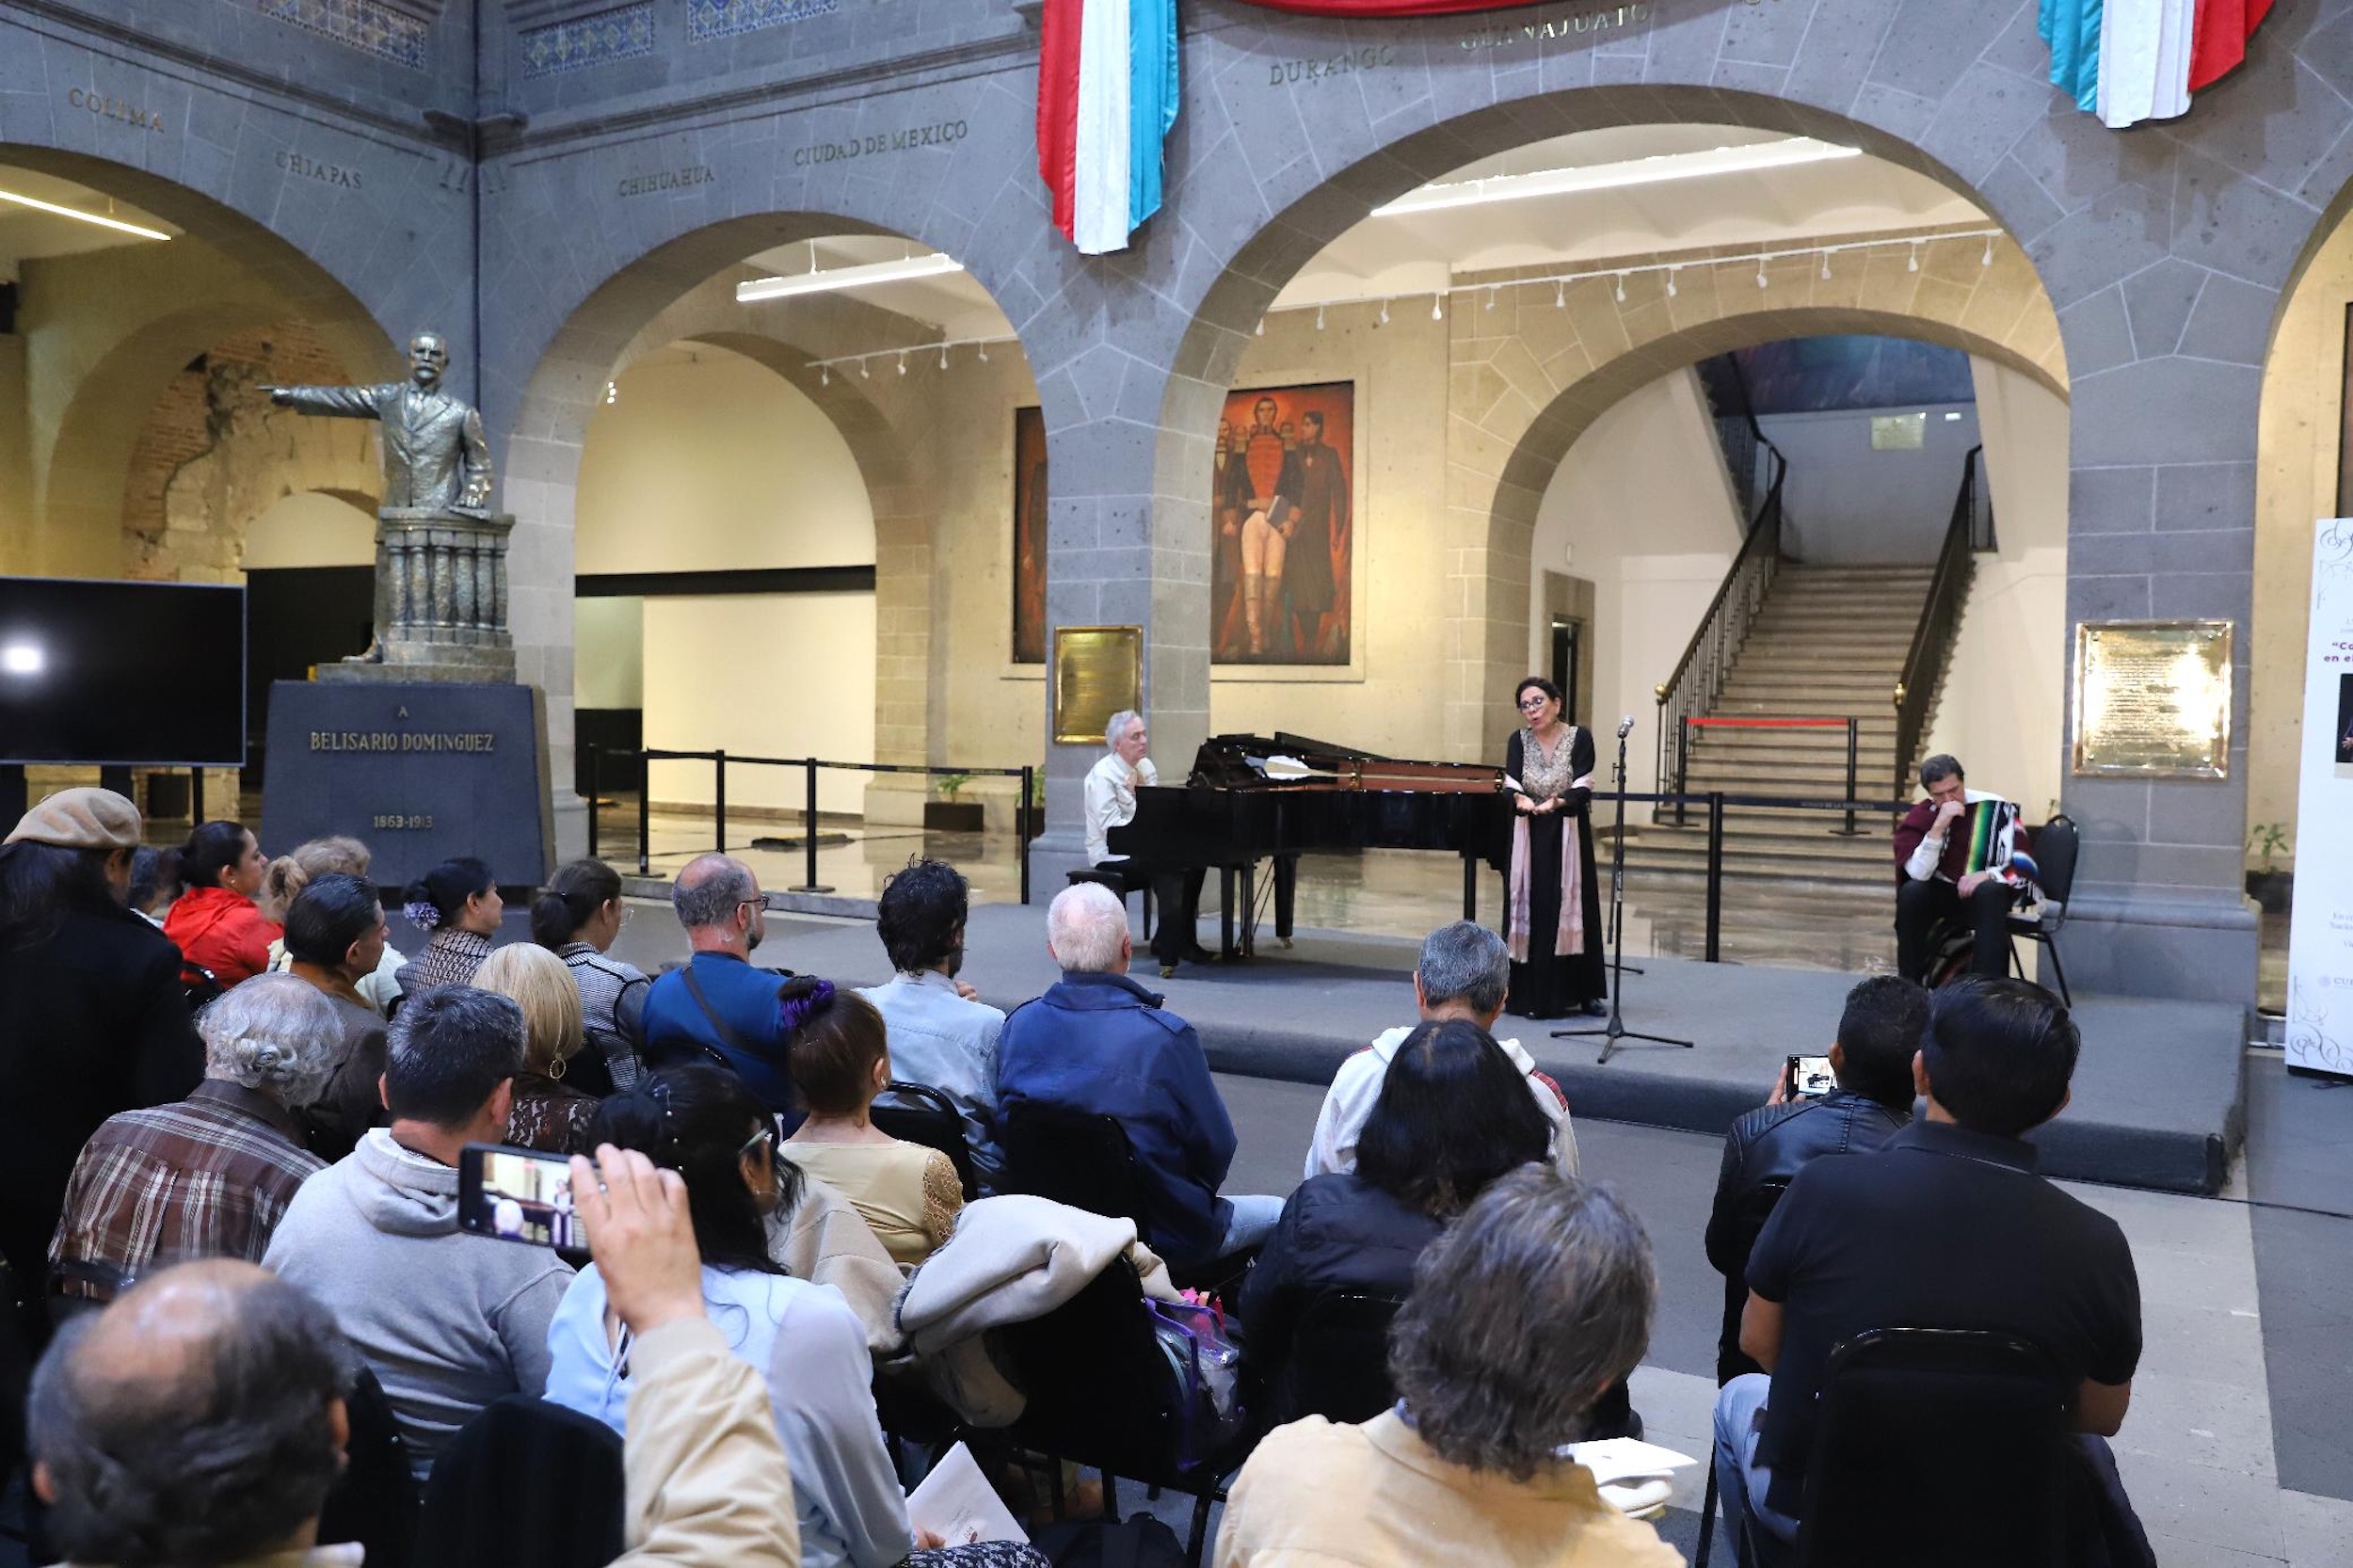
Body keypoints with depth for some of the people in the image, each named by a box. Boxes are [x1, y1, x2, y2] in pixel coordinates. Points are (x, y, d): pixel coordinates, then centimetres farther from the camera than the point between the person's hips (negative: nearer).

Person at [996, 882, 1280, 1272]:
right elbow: (1215, 1150, -14)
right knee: (1278, 1213, 21)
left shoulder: (1018, 1026, -9)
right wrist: (1193, 1203, 8)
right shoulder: (1167, 1037, -23)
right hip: (1165, 1239, -6)